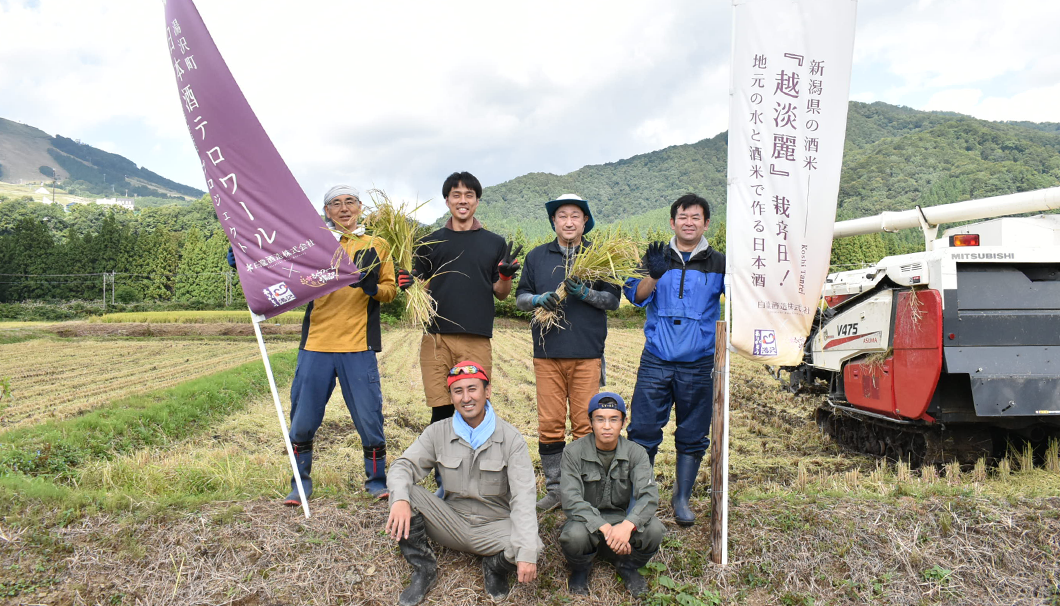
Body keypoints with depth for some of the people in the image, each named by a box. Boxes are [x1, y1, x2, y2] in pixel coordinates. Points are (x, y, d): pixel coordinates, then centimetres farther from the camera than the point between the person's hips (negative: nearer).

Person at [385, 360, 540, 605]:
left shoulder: (510, 438, -11)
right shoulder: (438, 432, -2)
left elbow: (522, 498, -18)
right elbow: (404, 466, -6)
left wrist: (527, 553, -30)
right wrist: (400, 499, -31)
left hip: (495, 526, -2)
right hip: (452, 522, 3)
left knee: (531, 548, -33)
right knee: (405, 494, -21)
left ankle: (495, 566, 2)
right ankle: (424, 568, -3)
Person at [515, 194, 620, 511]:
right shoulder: (537, 256, 12)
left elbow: (613, 300, 3)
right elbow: (520, 297, 13)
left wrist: (585, 293, -14)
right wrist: (540, 299, -8)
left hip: (587, 353, -1)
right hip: (547, 353, 2)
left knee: (585, 425, 1)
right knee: (549, 425, 3)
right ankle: (554, 489, 15)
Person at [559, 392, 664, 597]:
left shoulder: (635, 453, -6)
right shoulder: (574, 452, -12)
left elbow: (649, 495, -19)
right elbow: (571, 500, -21)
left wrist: (627, 525, -39)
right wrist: (604, 528, -34)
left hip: (620, 520, 2)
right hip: (586, 520, -2)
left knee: (654, 529, -27)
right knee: (574, 535, -36)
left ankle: (627, 566, 7)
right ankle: (580, 570, 3)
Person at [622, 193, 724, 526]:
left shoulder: (718, 264, 6)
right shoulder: (657, 258, 8)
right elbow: (636, 295, -6)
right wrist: (653, 275, -24)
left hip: (699, 366, 0)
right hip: (656, 362, 0)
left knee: (693, 436, 9)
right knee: (643, 430, 1)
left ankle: (682, 498, 25)